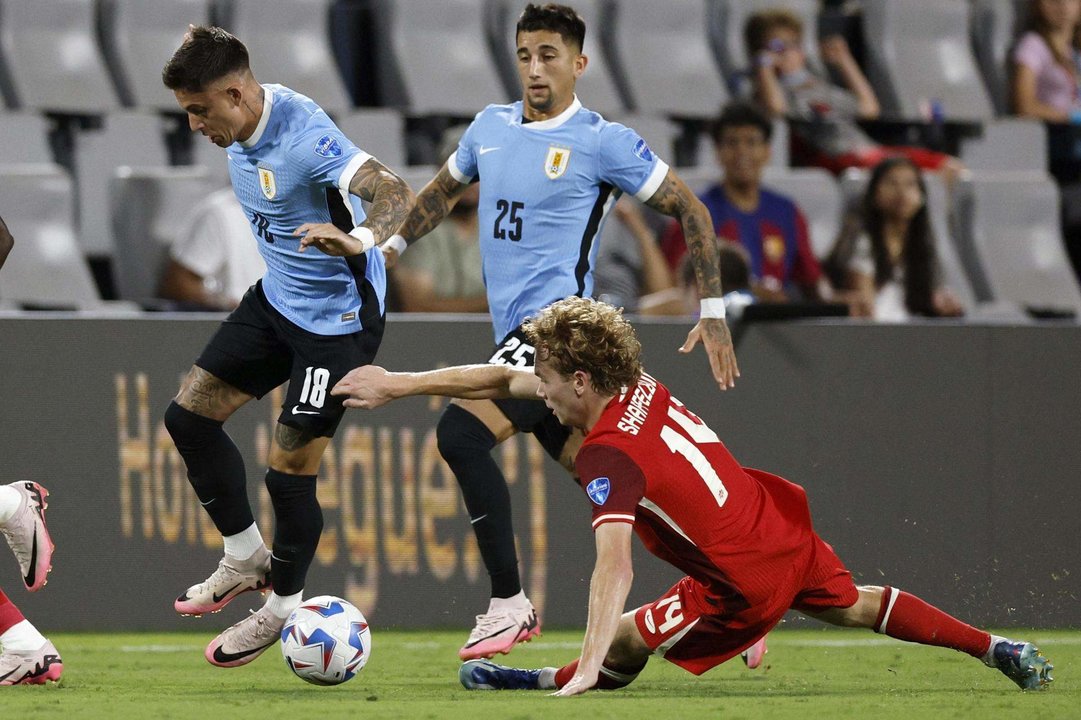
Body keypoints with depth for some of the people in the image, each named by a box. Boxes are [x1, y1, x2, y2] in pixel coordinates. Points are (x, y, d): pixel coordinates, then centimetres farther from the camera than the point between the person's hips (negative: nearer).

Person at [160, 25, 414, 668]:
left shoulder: (304, 135, -29)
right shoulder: (240, 132, -2)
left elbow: (396, 194, -40)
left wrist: (360, 239, -59)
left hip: (338, 317, -9)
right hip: (277, 299, 9)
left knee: (291, 468, -5)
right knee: (190, 414, 6)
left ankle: (283, 608, 17)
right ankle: (246, 559, 22)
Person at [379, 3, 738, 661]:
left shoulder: (603, 142, -6)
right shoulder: (491, 127, 13)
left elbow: (690, 211, -2)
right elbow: (444, 190, 33)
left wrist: (714, 312, -4)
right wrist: (391, 248, 27)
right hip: (520, 329, 7)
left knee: (461, 432, -23)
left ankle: (510, 605, -17)